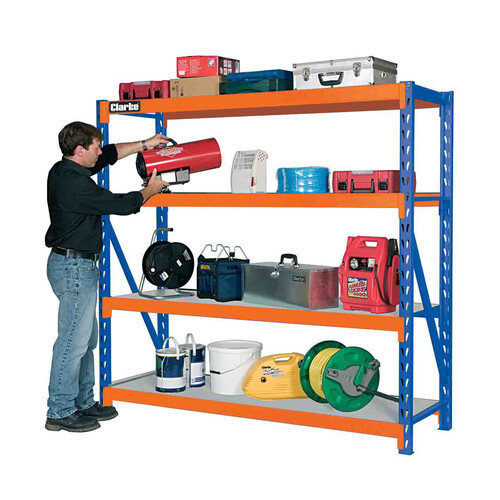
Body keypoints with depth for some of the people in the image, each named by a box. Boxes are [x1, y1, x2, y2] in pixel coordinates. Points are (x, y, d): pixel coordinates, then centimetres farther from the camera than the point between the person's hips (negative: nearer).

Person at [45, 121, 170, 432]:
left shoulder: (63, 170, 8)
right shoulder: (76, 184, -21)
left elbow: (109, 155, 22)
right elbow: (121, 204, -13)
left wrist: (144, 145, 21)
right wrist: (150, 190, 5)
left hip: (78, 266, 11)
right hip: (75, 267, -11)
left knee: (87, 338, 16)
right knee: (73, 341, -5)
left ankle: (83, 402, 25)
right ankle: (60, 412, 3)